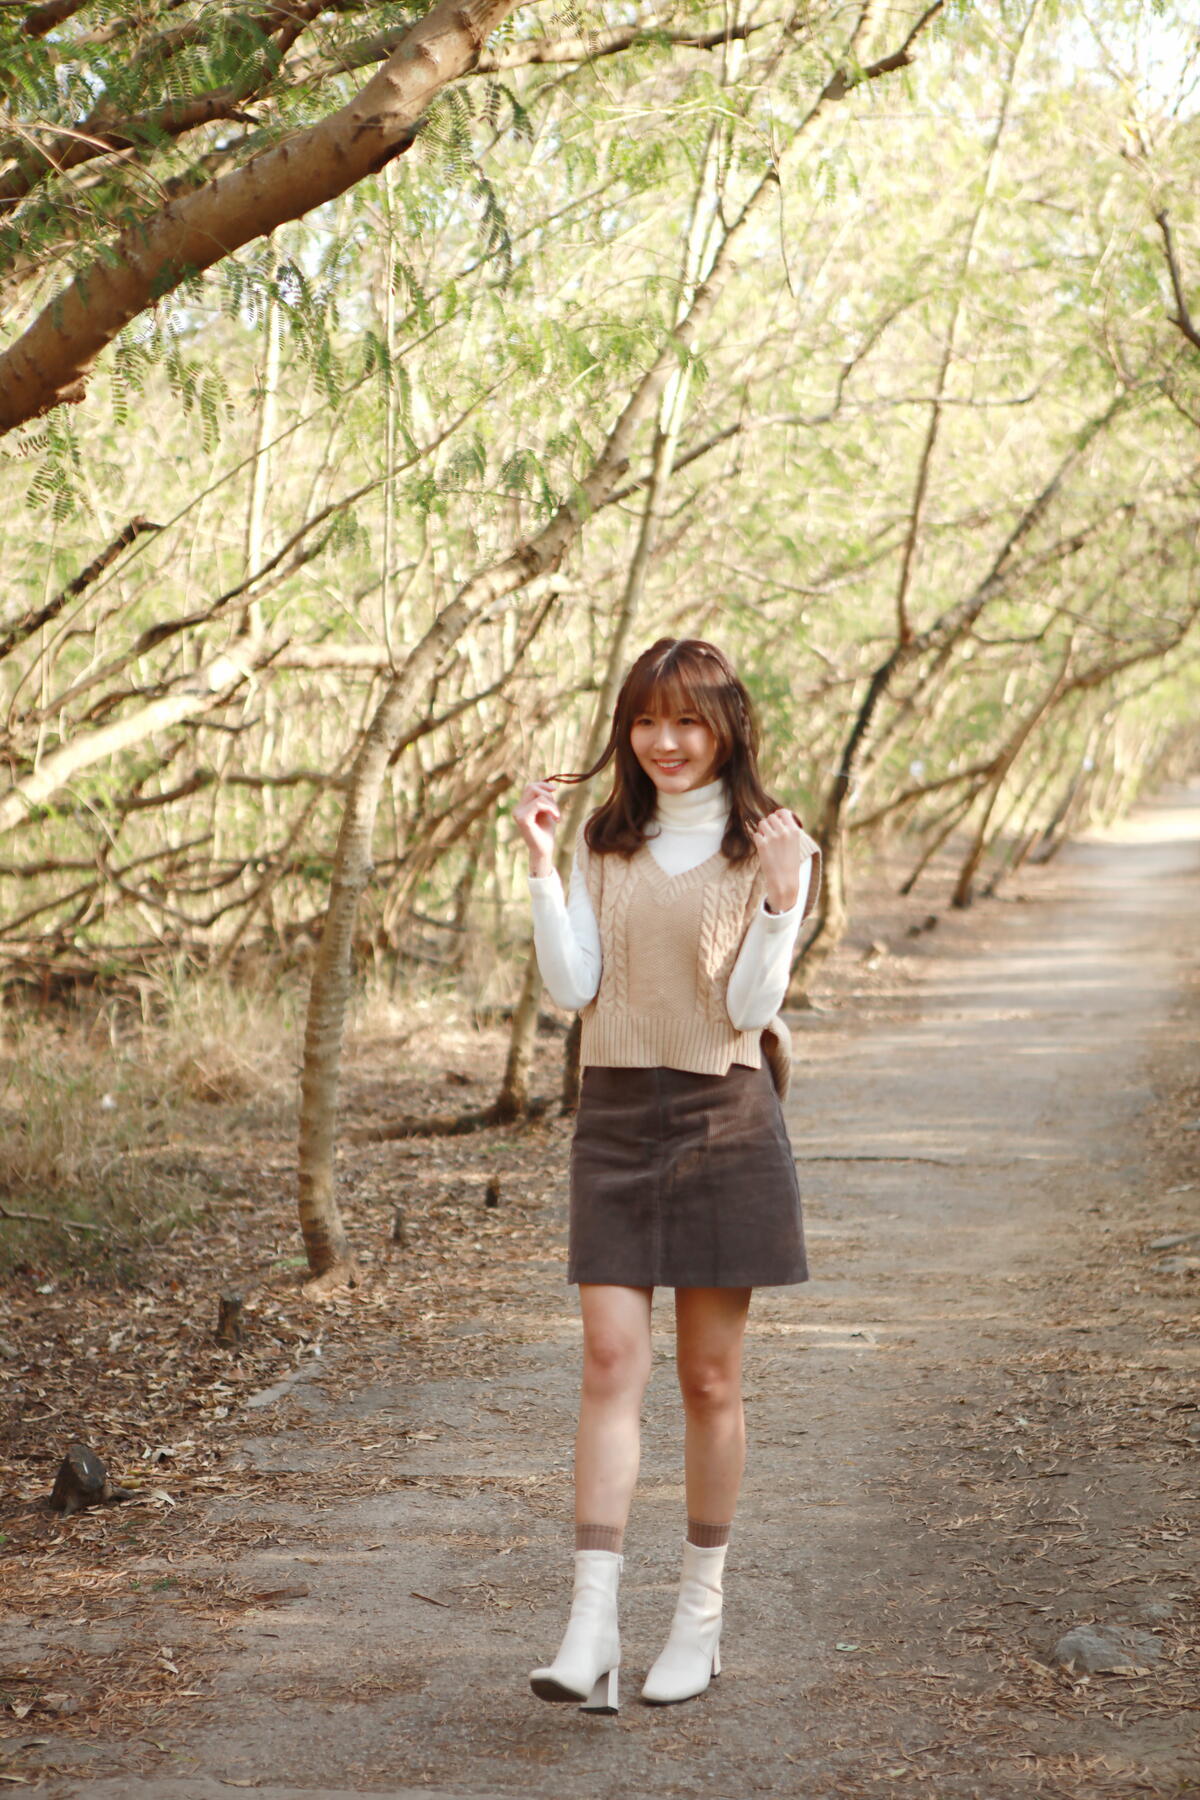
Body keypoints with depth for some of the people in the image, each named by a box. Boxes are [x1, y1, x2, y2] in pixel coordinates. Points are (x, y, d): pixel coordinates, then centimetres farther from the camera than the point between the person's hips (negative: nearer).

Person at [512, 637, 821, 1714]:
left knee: (709, 1377, 5)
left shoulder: (771, 850, 0)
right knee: (611, 1361, -7)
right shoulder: (605, 848, 10)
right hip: (616, 1115, 3)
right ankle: (592, 1632, -11)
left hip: (723, 1119, -2)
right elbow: (573, 989, 0)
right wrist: (541, 866, -6)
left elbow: (750, 1009, -8)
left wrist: (780, 900, -21)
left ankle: (702, 1614, 20)